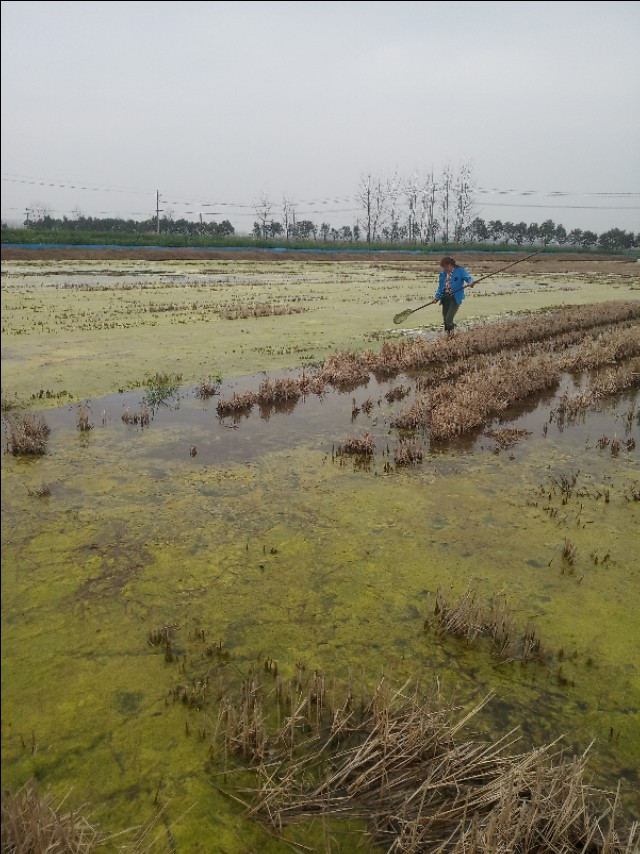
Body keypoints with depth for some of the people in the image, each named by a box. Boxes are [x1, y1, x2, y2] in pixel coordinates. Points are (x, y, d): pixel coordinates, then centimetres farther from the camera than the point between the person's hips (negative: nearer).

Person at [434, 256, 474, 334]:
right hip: (445, 298, 6)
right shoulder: (442, 273, 12)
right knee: (445, 319, 7)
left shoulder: (460, 271, -3)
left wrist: (471, 282, -37)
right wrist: (437, 296, 6)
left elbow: (468, 277, -15)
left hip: (455, 298, -6)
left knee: (448, 319, -16)